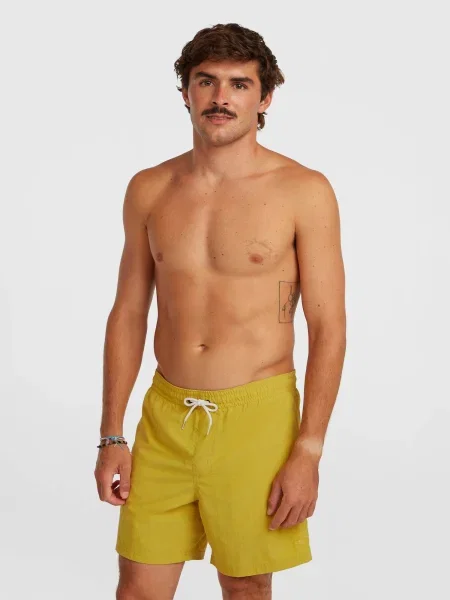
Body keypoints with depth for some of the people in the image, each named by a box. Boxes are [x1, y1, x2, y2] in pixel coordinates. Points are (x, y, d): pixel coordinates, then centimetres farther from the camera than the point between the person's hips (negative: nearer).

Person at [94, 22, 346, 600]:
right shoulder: (149, 190, 4)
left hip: (256, 416, -3)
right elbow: (128, 314, 8)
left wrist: (308, 451, -12)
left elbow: (328, 329, -7)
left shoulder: (304, 192, -7)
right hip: (164, 415, 3)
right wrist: (111, 436, 5)